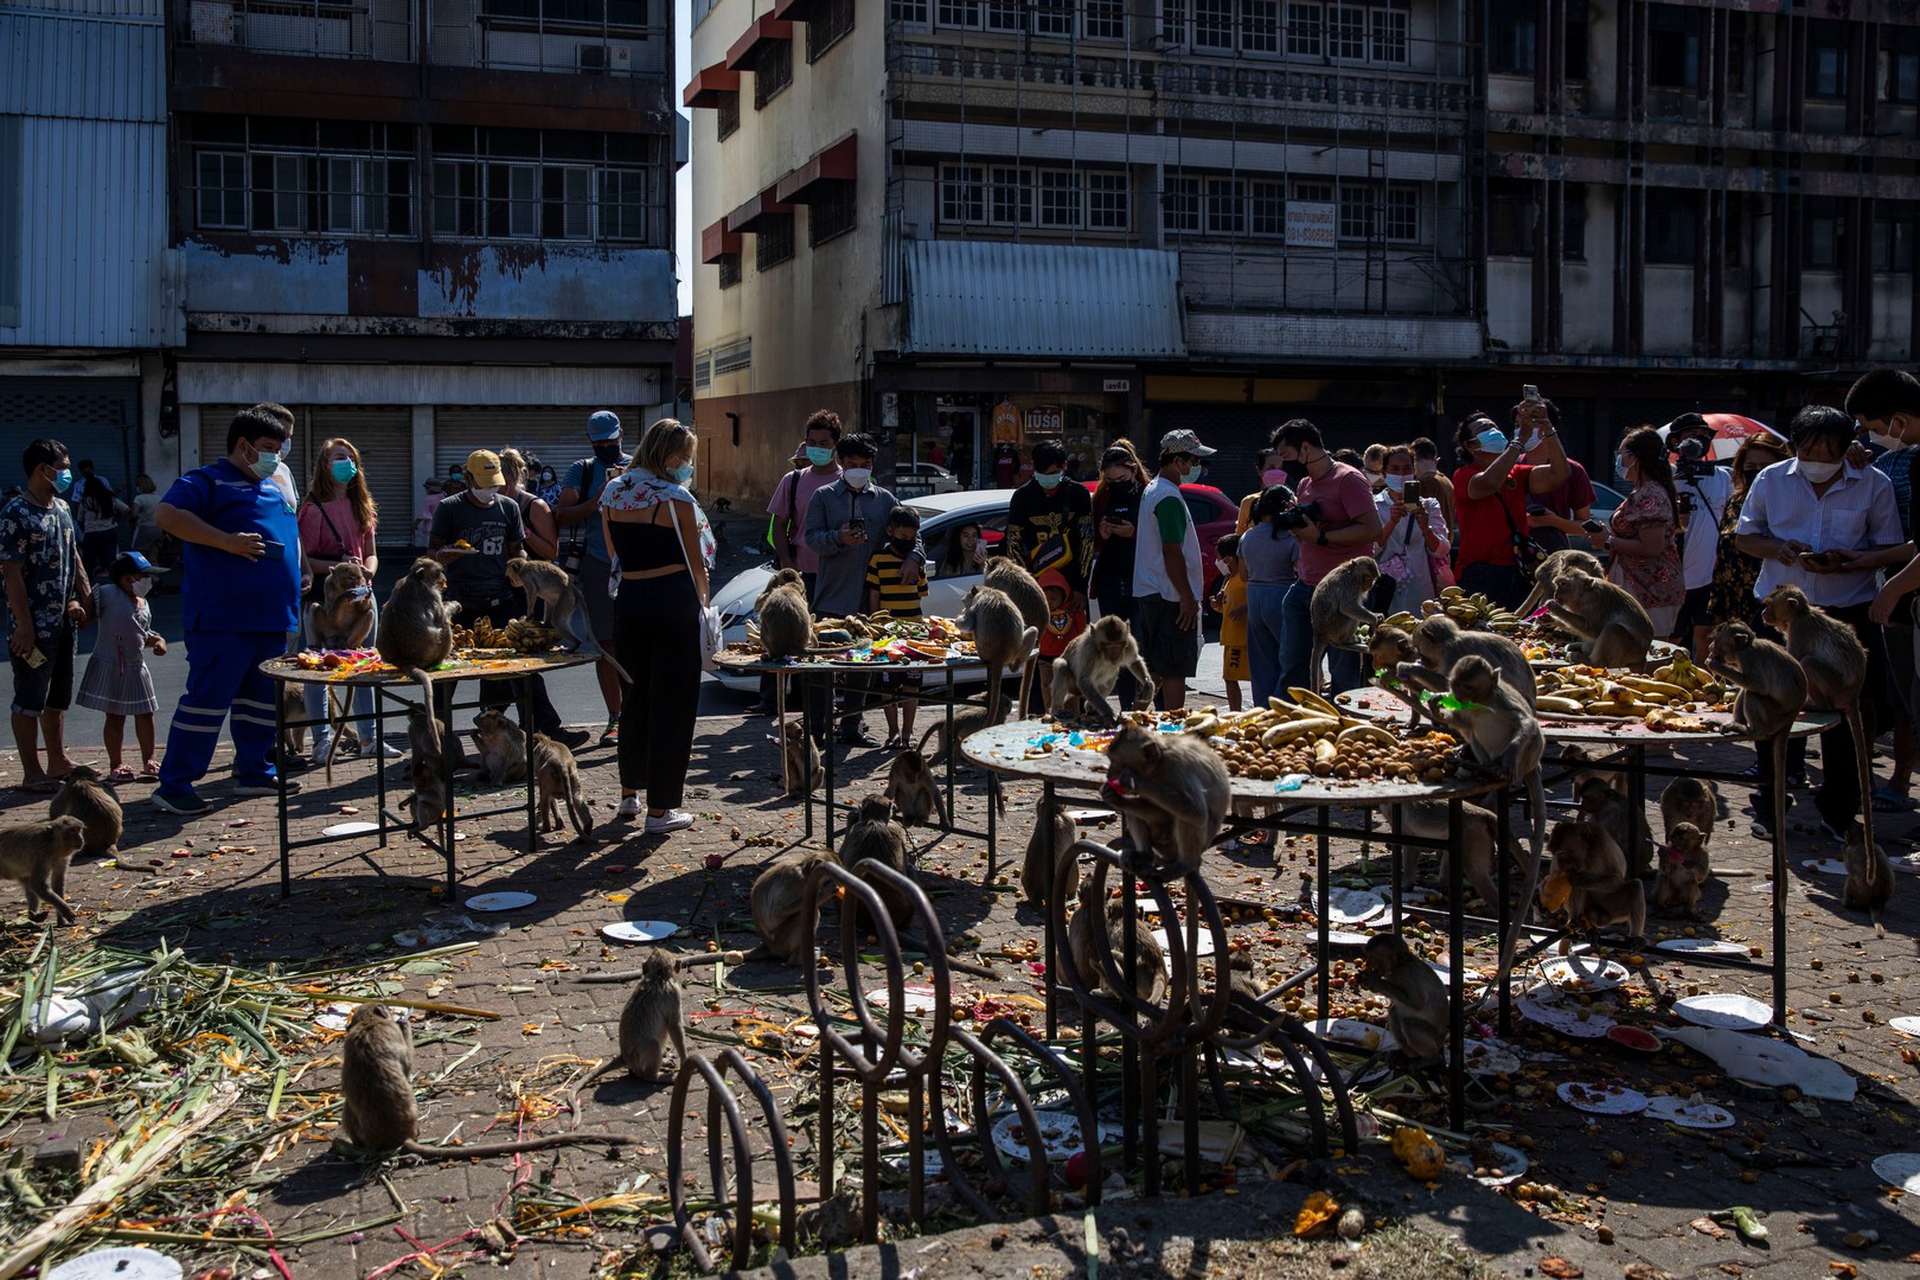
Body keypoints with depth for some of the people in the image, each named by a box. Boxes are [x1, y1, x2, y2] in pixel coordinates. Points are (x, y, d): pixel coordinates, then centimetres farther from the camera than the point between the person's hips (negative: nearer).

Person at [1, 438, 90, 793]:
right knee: (29, 700, 0)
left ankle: (58, 761, 28)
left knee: (59, 696, 17)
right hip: (35, 626, -9)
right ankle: (31, 773, 6)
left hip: (63, 621, 9)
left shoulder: (61, 508, 11)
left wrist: (85, 598, 11)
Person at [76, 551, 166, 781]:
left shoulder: (143, 605, 9)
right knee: (115, 717, 3)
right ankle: (115, 765, 14)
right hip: (109, 667, -6)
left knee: (145, 714, 8)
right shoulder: (108, 594, -10)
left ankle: (149, 761, 21)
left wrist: (157, 641, 1)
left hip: (136, 668, 6)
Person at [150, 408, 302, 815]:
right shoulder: (208, 481, -4)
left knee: (263, 700, 13)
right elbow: (166, 514, -19)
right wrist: (227, 541, -22)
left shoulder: (273, 490, 21)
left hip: (271, 617, 8)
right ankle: (174, 785, -2)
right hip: (224, 618, -8)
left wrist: (294, 585, 17)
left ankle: (254, 771, 25)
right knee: (208, 697, -8)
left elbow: (291, 538, 32)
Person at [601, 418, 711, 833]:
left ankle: (629, 793, 32)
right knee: (673, 701, 2)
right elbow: (696, 563, -4)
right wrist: (701, 601, 10)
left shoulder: (611, 492, 6)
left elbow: (614, 554, 13)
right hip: (674, 602, -6)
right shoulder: (677, 499, -12)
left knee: (635, 694, 20)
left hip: (628, 599, 6)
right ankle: (660, 808, 6)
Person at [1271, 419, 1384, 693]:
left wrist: (1320, 536, -19)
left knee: (1343, 676, -3)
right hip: (1305, 587, 9)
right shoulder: (1305, 485, 18)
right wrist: (1296, 527, 6)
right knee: (1291, 665, 7)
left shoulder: (1348, 479, -8)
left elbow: (1373, 529, -18)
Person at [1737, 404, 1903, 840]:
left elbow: (1893, 549, 1)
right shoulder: (1770, 480, 3)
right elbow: (1744, 536, 11)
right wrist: (1778, 548, -10)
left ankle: (1836, 811, 15)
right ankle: (1769, 803, 22)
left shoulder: (1873, 485, -1)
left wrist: (1851, 562, -18)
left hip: (1848, 613, -1)